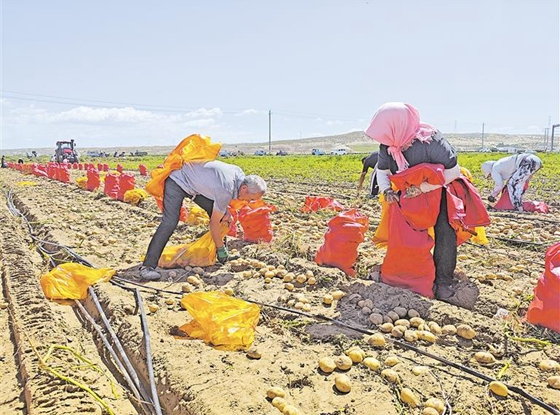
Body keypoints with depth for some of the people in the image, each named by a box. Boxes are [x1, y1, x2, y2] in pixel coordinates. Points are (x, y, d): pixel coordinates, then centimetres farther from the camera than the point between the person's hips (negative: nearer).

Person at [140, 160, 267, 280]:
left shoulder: (240, 174, -8)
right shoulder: (226, 190, -33)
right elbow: (214, 223, -23)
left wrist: (225, 211, -1)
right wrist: (220, 249, -12)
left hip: (194, 182, 9)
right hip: (177, 181, -9)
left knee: (215, 211, 4)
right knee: (170, 222, -22)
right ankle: (148, 266, -21)